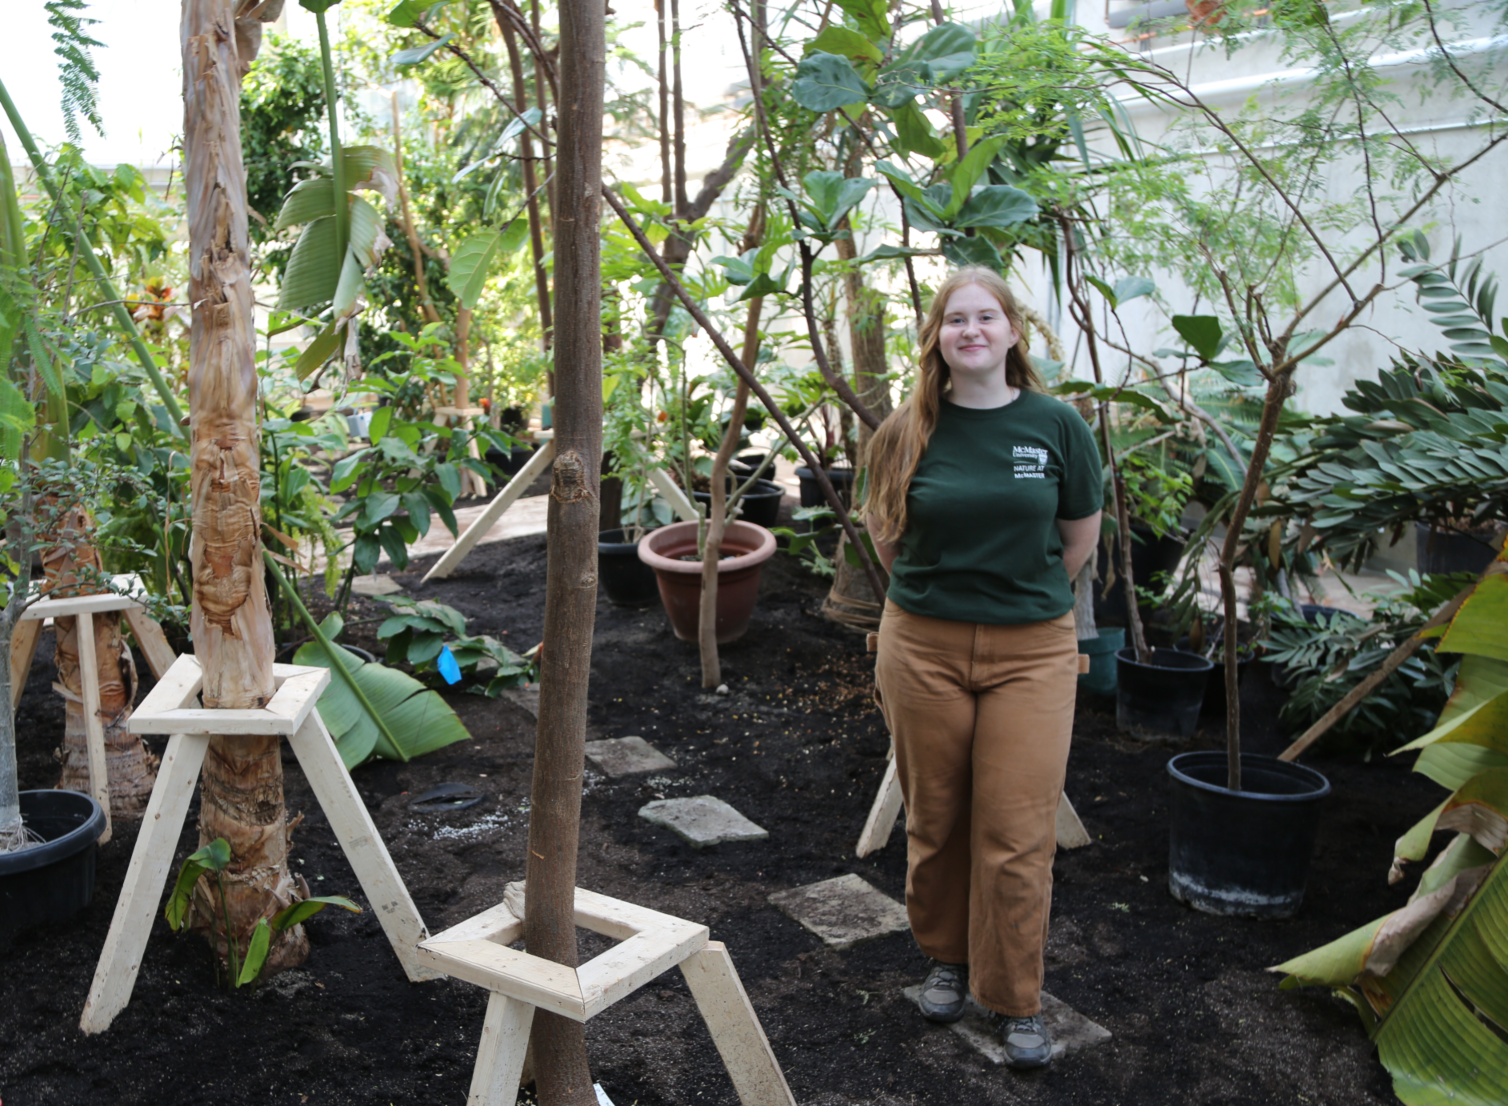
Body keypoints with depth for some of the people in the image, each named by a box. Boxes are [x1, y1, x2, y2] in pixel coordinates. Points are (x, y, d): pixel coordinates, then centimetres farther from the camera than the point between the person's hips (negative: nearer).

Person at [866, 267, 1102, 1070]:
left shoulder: (1056, 424, -4)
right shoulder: (909, 431, -1)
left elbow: (1081, 535, 6)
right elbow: (883, 529, 13)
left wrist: (1023, 596, 10)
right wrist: (935, 590, 9)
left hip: (1031, 651, -1)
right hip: (923, 646, 1)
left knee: (1018, 836, 1)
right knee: (935, 822, 13)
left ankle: (1018, 1003, 18)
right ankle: (946, 958, 37)